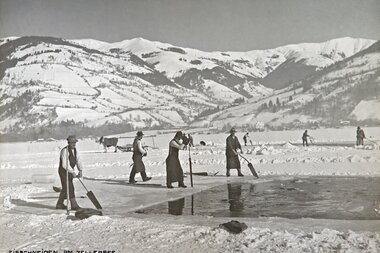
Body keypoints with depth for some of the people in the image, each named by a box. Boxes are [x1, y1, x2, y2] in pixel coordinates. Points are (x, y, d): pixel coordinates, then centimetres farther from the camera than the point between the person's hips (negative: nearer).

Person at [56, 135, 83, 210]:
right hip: (63, 171, -8)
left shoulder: (74, 150, 7)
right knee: (70, 188, -10)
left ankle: (59, 204, 23)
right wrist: (73, 172, -27)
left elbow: (78, 160, 1)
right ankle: (74, 205, -8)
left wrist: (80, 171, -12)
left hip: (70, 171, 8)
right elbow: (65, 164, -26)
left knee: (65, 188, 13)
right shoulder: (65, 151, -20)